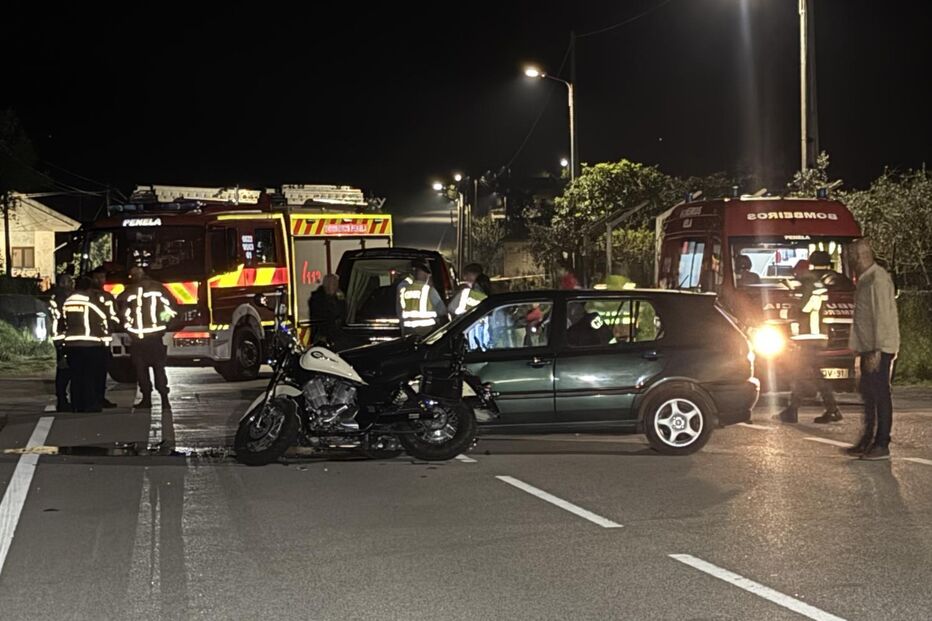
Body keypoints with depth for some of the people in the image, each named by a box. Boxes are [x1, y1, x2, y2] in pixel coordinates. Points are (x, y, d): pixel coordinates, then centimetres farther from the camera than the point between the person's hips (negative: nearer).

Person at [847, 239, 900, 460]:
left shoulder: (878, 279, -16)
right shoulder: (864, 280, 14)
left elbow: (883, 317, -21)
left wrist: (876, 351, -23)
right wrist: (860, 348, 16)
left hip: (879, 349, -10)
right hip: (867, 348, 10)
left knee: (880, 393, -5)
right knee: (868, 393, 14)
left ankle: (882, 445, 0)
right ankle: (868, 441, 22)